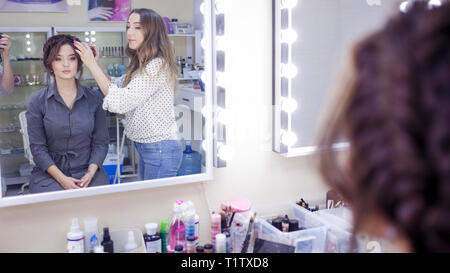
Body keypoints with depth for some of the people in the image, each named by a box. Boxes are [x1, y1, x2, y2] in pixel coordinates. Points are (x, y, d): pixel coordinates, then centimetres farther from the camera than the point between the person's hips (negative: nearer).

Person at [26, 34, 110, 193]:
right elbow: (37, 147, -1)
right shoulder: (37, 101, 0)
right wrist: (62, 179, -12)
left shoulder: (95, 98, 3)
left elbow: (101, 141, 5)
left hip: (89, 170, 1)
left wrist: (90, 173, -10)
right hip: (49, 173, -1)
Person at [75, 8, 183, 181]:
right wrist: (95, 63, 3)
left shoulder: (158, 65, -20)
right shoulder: (140, 65, 12)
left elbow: (122, 102, -24)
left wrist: (92, 65, -19)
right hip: (145, 147, 10)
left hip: (161, 149, -10)